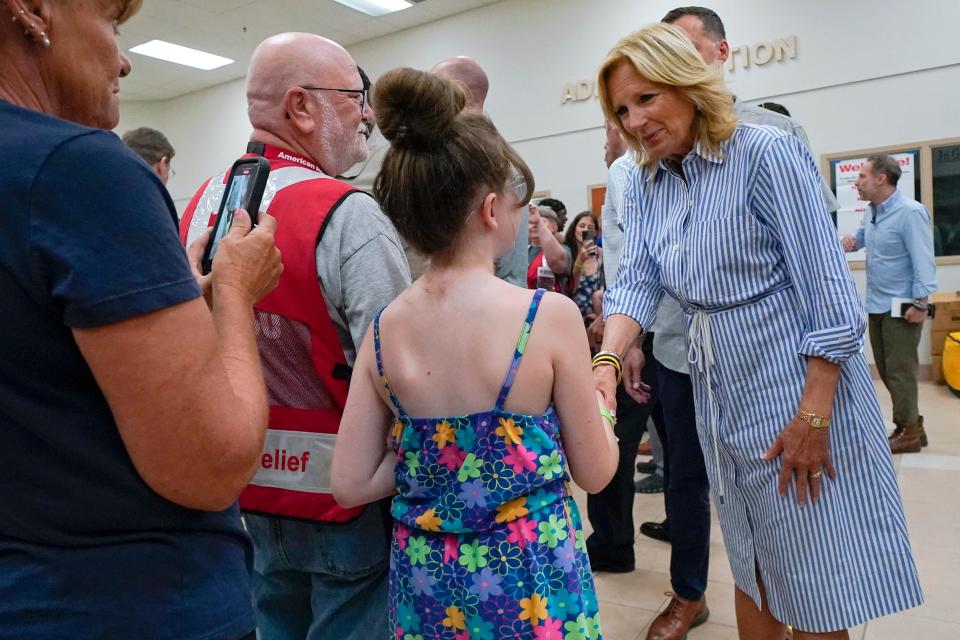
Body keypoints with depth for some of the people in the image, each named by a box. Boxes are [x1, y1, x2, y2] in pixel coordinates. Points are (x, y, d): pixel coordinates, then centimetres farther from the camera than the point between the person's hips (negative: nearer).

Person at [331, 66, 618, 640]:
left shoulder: (383, 330, -8)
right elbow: (596, 472, -9)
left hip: (425, 579, 4)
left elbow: (352, 484, -5)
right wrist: (599, 399, 8)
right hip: (529, 580, -3)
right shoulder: (551, 315, -20)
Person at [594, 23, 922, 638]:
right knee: (753, 568, 20)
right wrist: (607, 361, -23)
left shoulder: (767, 153, -13)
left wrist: (814, 416, -19)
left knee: (814, 584, 5)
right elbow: (636, 281, -5)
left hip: (797, 385, -6)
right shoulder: (646, 185, 6)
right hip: (722, 399, 6)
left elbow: (829, 292, -16)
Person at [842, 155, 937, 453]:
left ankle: (909, 432, 13)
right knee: (885, 370, 14)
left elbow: (924, 261, -20)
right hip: (877, 305, 9)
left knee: (900, 371, -1)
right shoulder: (871, 212, 11)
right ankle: (911, 424, 27)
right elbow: (862, 237, 31)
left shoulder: (910, 212, -16)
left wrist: (920, 303, -23)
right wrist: (851, 241, 6)